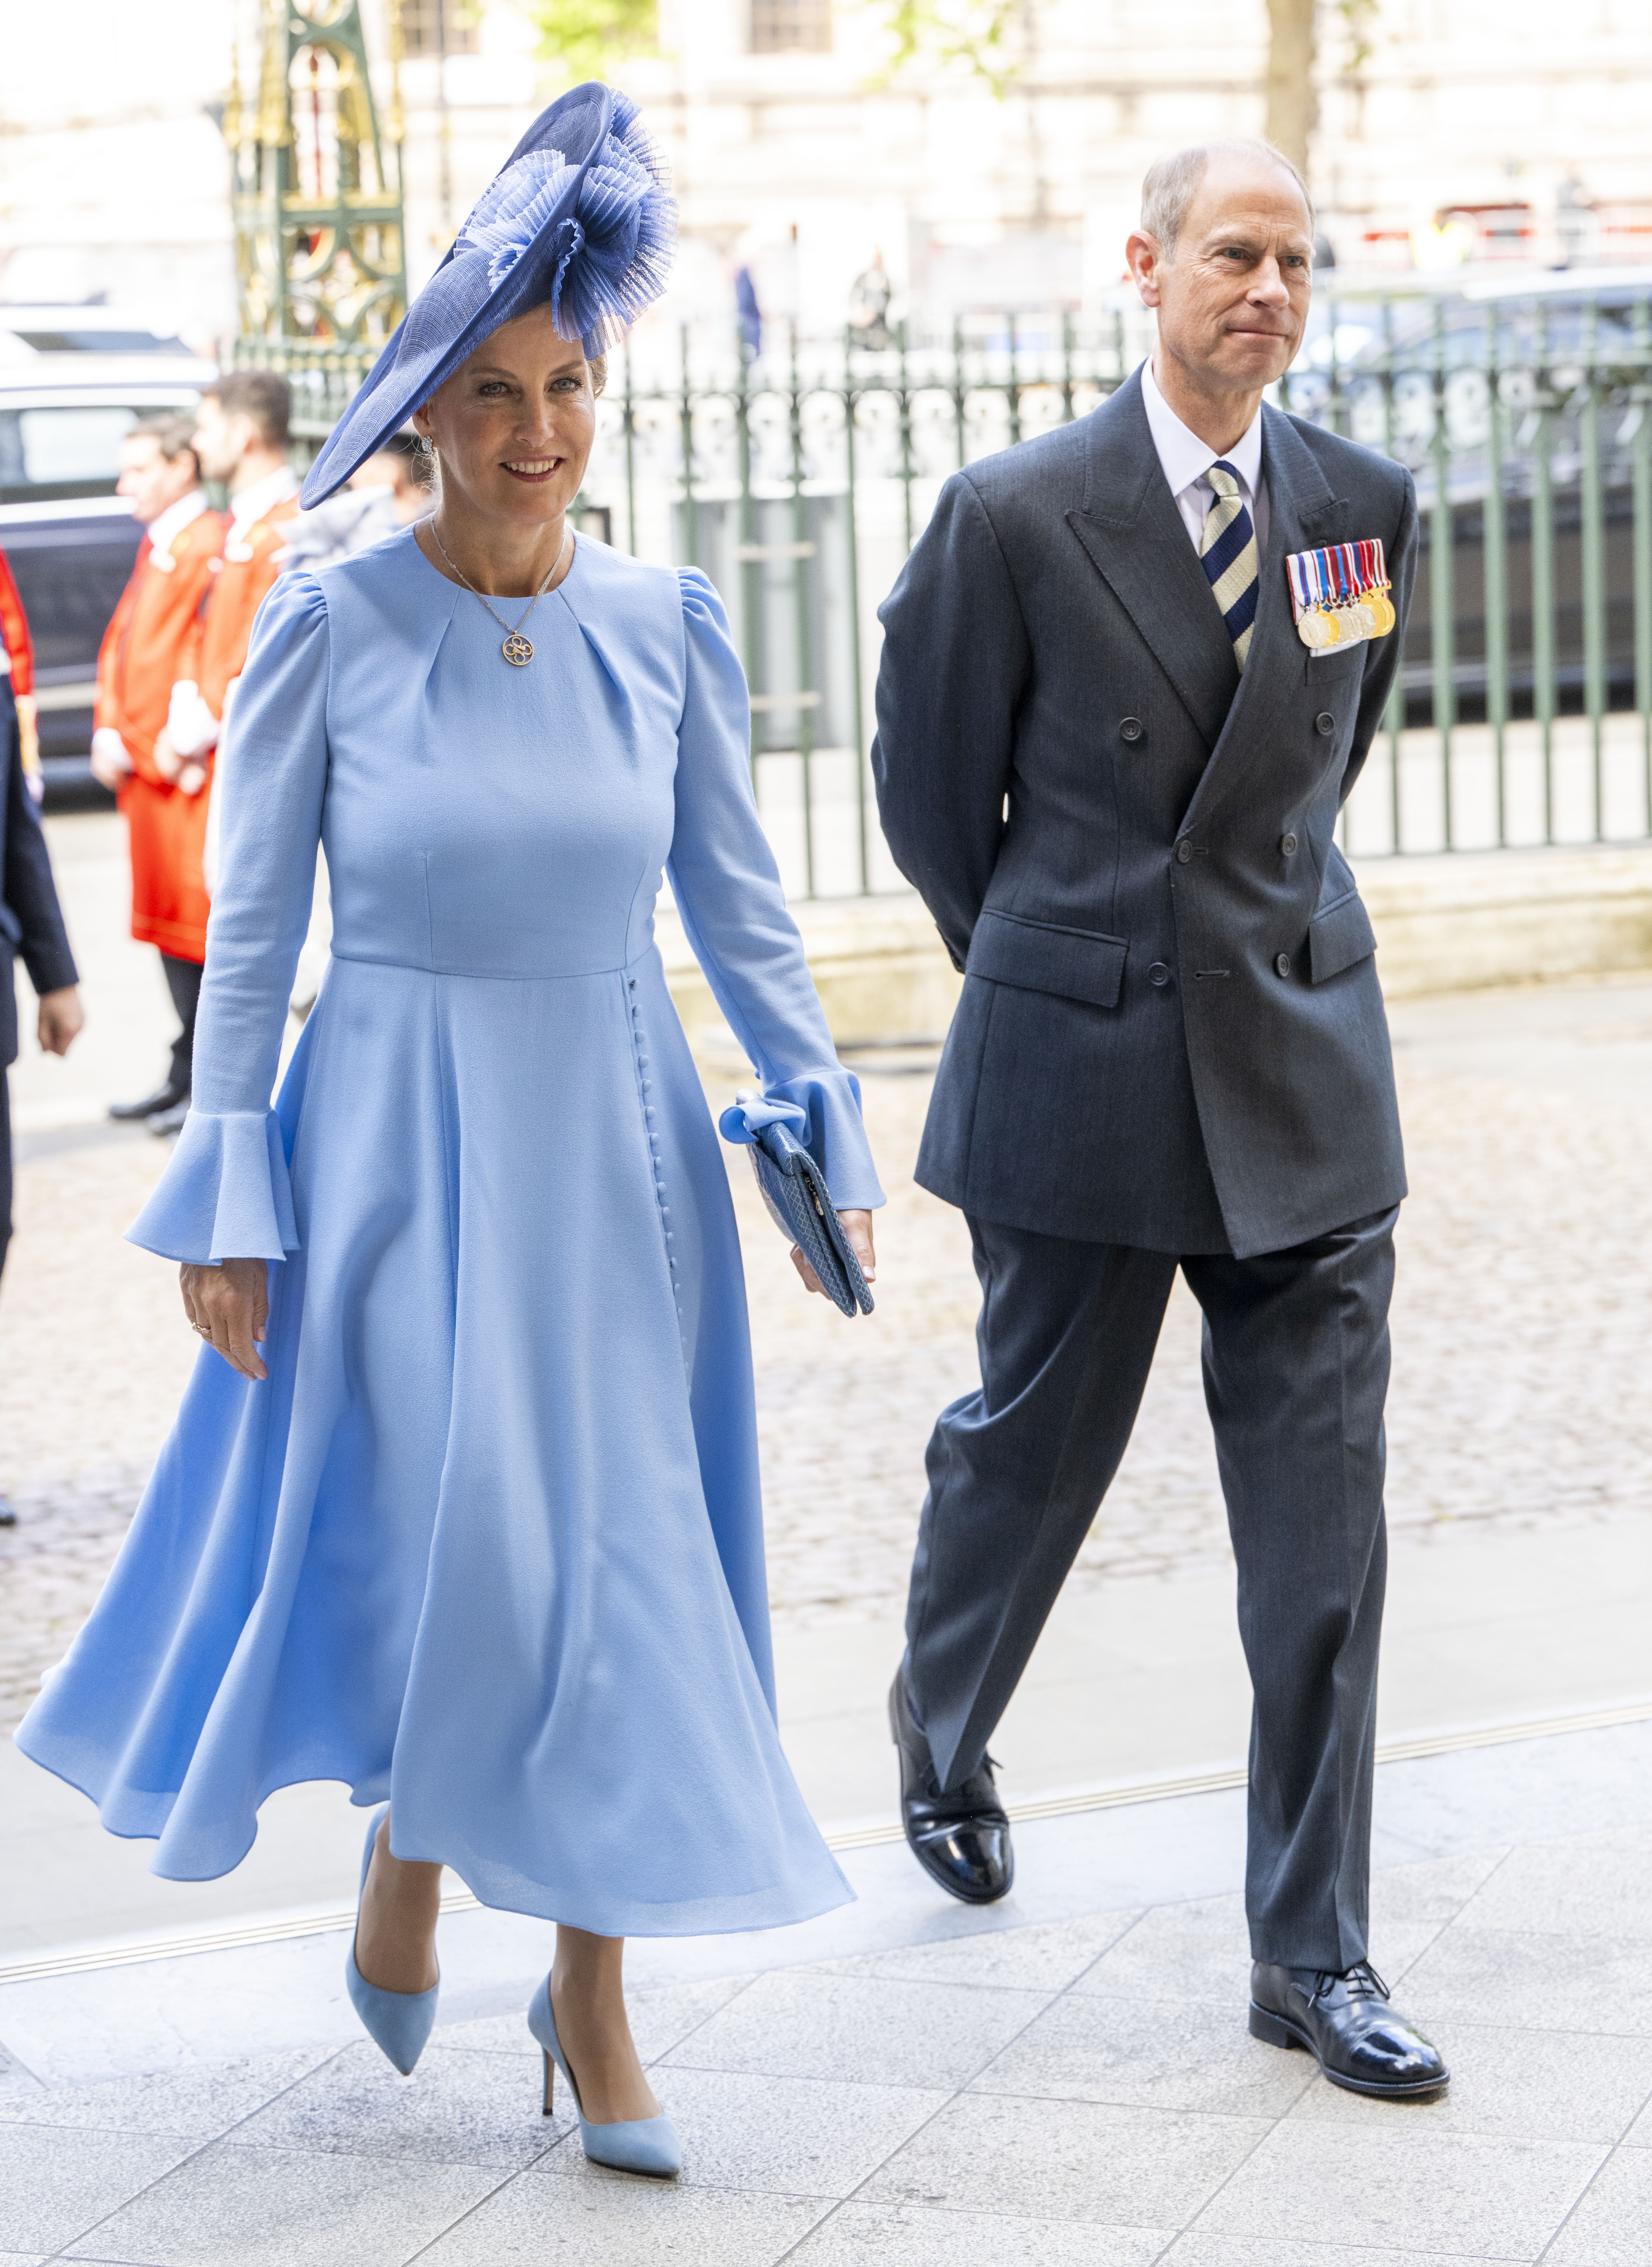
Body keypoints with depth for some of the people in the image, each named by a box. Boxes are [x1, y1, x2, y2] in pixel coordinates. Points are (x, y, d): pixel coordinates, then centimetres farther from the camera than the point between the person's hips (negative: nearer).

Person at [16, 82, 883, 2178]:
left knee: (621, 1553, 4)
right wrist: (229, 1200, -5)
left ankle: (592, 1990, 17)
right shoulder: (330, 630, -5)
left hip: (612, 1145, 3)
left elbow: (737, 905, 9)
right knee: (458, 1544, -6)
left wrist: (823, 1128, 1)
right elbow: (249, 933, -2)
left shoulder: (663, 627, 2)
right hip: (400, 1150, -3)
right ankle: (406, 1862, 25)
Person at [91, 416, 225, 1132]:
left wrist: (184, 749, -19)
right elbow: (121, 641, 21)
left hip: (189, 777, -10)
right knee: (167, 920, 14)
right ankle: (187, 1075, 23)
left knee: (199, 923, -5)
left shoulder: (210, 548, -14)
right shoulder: (155, 548, 17)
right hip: (146, 775, 10)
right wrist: (110, 733, 8)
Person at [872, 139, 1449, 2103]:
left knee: (1322, 1516, -1)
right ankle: (943, 1735, 45)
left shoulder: (1367, 507, 1)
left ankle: (1310, 1952, 7)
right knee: (1028, 1448, 14)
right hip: (1080, 1065, -2)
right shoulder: (1018, 517, -9)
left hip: (1303, 1067, 3)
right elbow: (928, 779, 5)